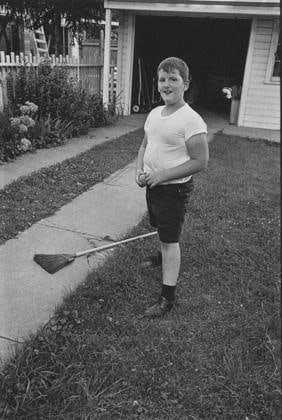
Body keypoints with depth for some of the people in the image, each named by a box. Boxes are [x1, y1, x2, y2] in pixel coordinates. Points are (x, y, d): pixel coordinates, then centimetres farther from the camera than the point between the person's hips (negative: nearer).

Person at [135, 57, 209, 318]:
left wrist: (162, 176, -23)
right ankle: (167, 257, 55)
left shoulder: (191, 120, -20)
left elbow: (200, 162, -22)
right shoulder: (155, 113, 5)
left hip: (174, 189, -7)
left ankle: (168, 298, 9)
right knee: (162, 231, 26)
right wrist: (140, 170, -3)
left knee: (169, 241, -1)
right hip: (153, 185, 7)